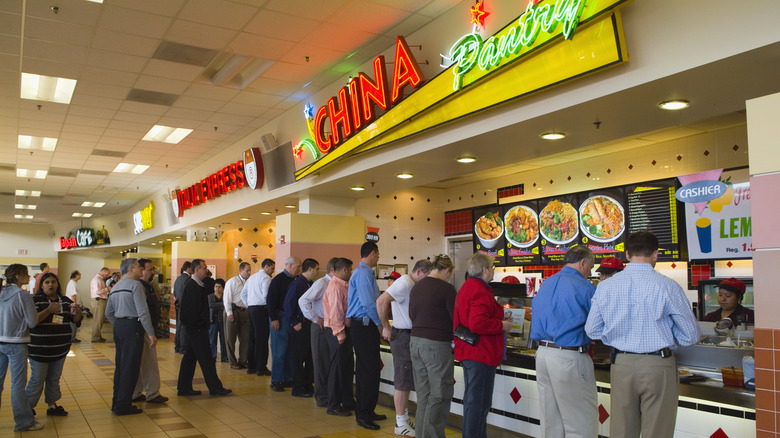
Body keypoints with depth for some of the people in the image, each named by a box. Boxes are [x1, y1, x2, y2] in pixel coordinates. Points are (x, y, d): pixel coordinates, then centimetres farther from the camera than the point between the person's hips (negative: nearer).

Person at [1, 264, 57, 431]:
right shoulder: (23, 295, -14)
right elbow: (32, 322, -13)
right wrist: (49, 310, -2)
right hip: (16, 344, -7)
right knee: (18, 384, 1)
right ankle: (24, 422, 9)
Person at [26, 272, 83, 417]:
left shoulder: (65, 300, 9)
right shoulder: (35, 300, -5)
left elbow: (76, 320, 9)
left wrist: (76, 311, -12)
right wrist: (49, 311, -28)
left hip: (60, 348, 5)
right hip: (39, 349, -5)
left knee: (54, 378, 14)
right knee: (37, 379, 0)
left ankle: (52, 405, 25)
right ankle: (28, 407, 15)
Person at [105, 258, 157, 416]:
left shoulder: (115, 287, 16)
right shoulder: (135, 284, -11)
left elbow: (109, 312, 20)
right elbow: (143, 311, -17)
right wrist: (151, 333, -15)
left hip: (118, 326, 9)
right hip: (132, 326, -9)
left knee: (120, 365, 16)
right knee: (130, 366, -3)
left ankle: (116, 402, 24)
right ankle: (123, 405, 1)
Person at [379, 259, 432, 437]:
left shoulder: (412, 284, 12)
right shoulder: (404, 283, -18)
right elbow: (381, 301, -27)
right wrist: (386, 327, -19)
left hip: (410, 336, 10)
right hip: (403, 336, -10)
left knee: (407, 381, 16)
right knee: (403, 382, -1)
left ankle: (404, 418, 27)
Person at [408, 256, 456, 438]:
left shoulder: (416, 287, 8)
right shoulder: (446, 288, -12)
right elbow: (456, 319, -8)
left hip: (415, 341, 7)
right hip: (437, 345, -7)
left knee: (423, 394, 15)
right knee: (440, 395, 4)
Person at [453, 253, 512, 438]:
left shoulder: (466, 287, 14)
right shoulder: (480, 291, -21)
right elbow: (477, 324, -31)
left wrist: (499, 319, 17)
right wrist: (502, 325, -17)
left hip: (468, 351, 11)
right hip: (481, 353, -11)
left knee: (472, 399, 21)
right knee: (479, 402, -1)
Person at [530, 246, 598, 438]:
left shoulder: (545, 285, 13)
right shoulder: (585, 288, -9)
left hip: (542, 352, 8)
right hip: (569, 357, -7)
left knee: (550, 420, 16)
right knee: (581, 422, 2)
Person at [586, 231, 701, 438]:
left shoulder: (605, 286, -2)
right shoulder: (667, 286, -11)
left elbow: (592, 330, 6)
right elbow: (691, 336, -4)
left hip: (621, 365, 3)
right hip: (657, 366, -3)